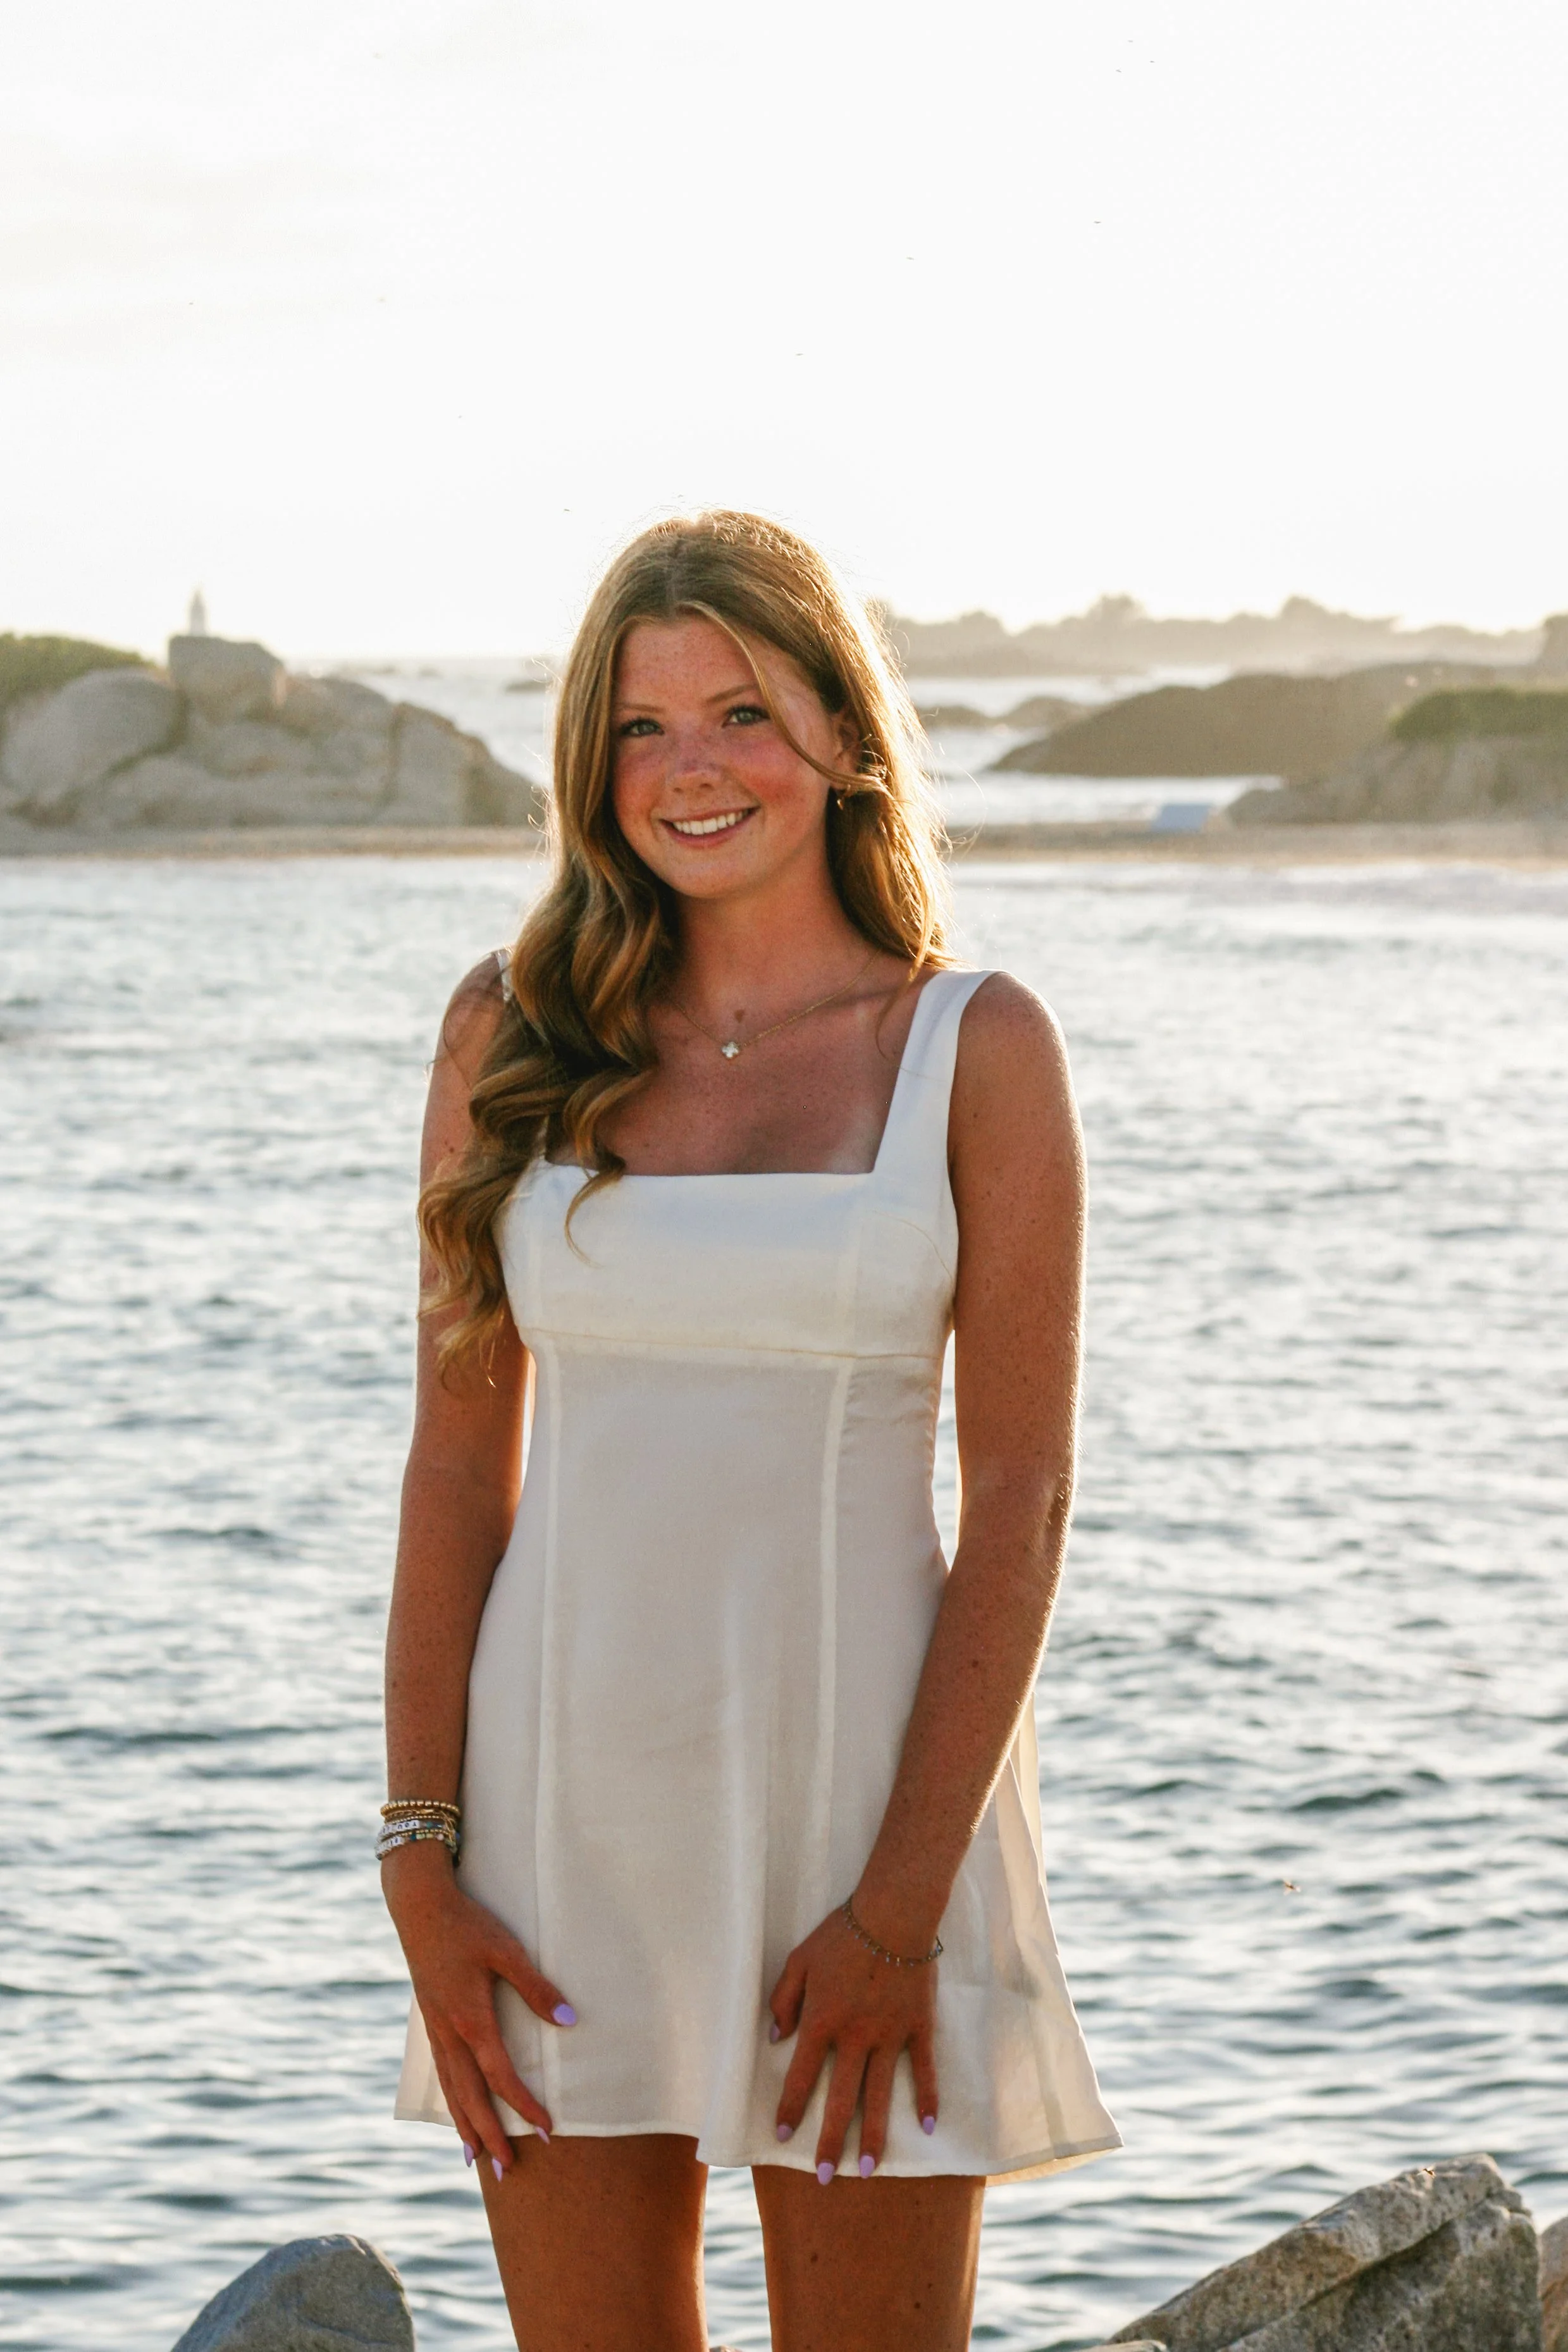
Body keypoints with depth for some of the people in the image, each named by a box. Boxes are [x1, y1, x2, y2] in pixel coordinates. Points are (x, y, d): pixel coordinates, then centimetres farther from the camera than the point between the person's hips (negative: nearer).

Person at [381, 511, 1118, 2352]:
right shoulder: (513, 1031, 5)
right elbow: (459, 1459, 4)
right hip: (567, 1790, 2)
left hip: (857, 1774, -2)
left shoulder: (976, 1049, -2)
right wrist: (419, 1860, -2)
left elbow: (1018, 1501, -5)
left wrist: (901, 1906, -11)